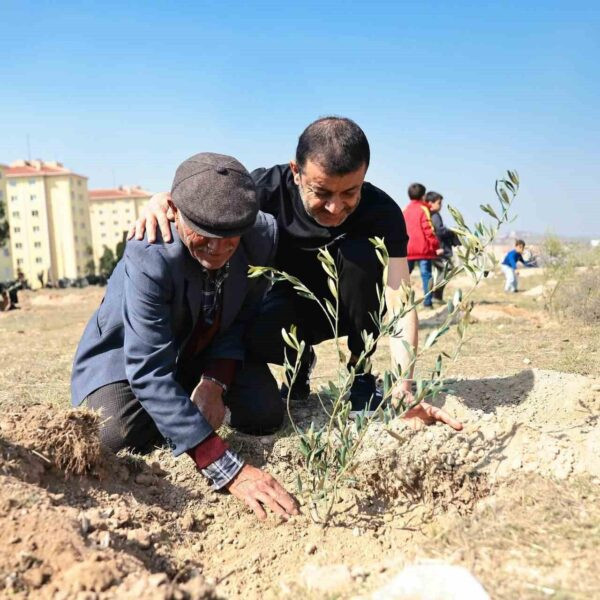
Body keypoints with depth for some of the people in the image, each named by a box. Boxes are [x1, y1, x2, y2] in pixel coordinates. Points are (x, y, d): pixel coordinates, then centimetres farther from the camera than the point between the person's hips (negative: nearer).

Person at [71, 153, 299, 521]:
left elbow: (244, 318, -9)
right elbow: (148, 371, -41)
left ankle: (193, 394, 19)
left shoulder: (263, 235, -25)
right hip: (127, 354, -4)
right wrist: (229, 470, -47)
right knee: (114, 434, -28)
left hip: (203, 355, 4)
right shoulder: (148, 258, -38)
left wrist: (215, 382, -26)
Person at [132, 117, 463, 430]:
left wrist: (404, 388, -48)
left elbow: (400, 300, -35)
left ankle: (359, 373, -12)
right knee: (255, 360, -33)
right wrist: (165, 199, -40)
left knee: (360, 253, -33)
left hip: (354, 308, 0)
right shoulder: (271, 187, -25)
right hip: (295, 303, 0)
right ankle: (300, 365, 5)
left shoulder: (382, 211, -28)